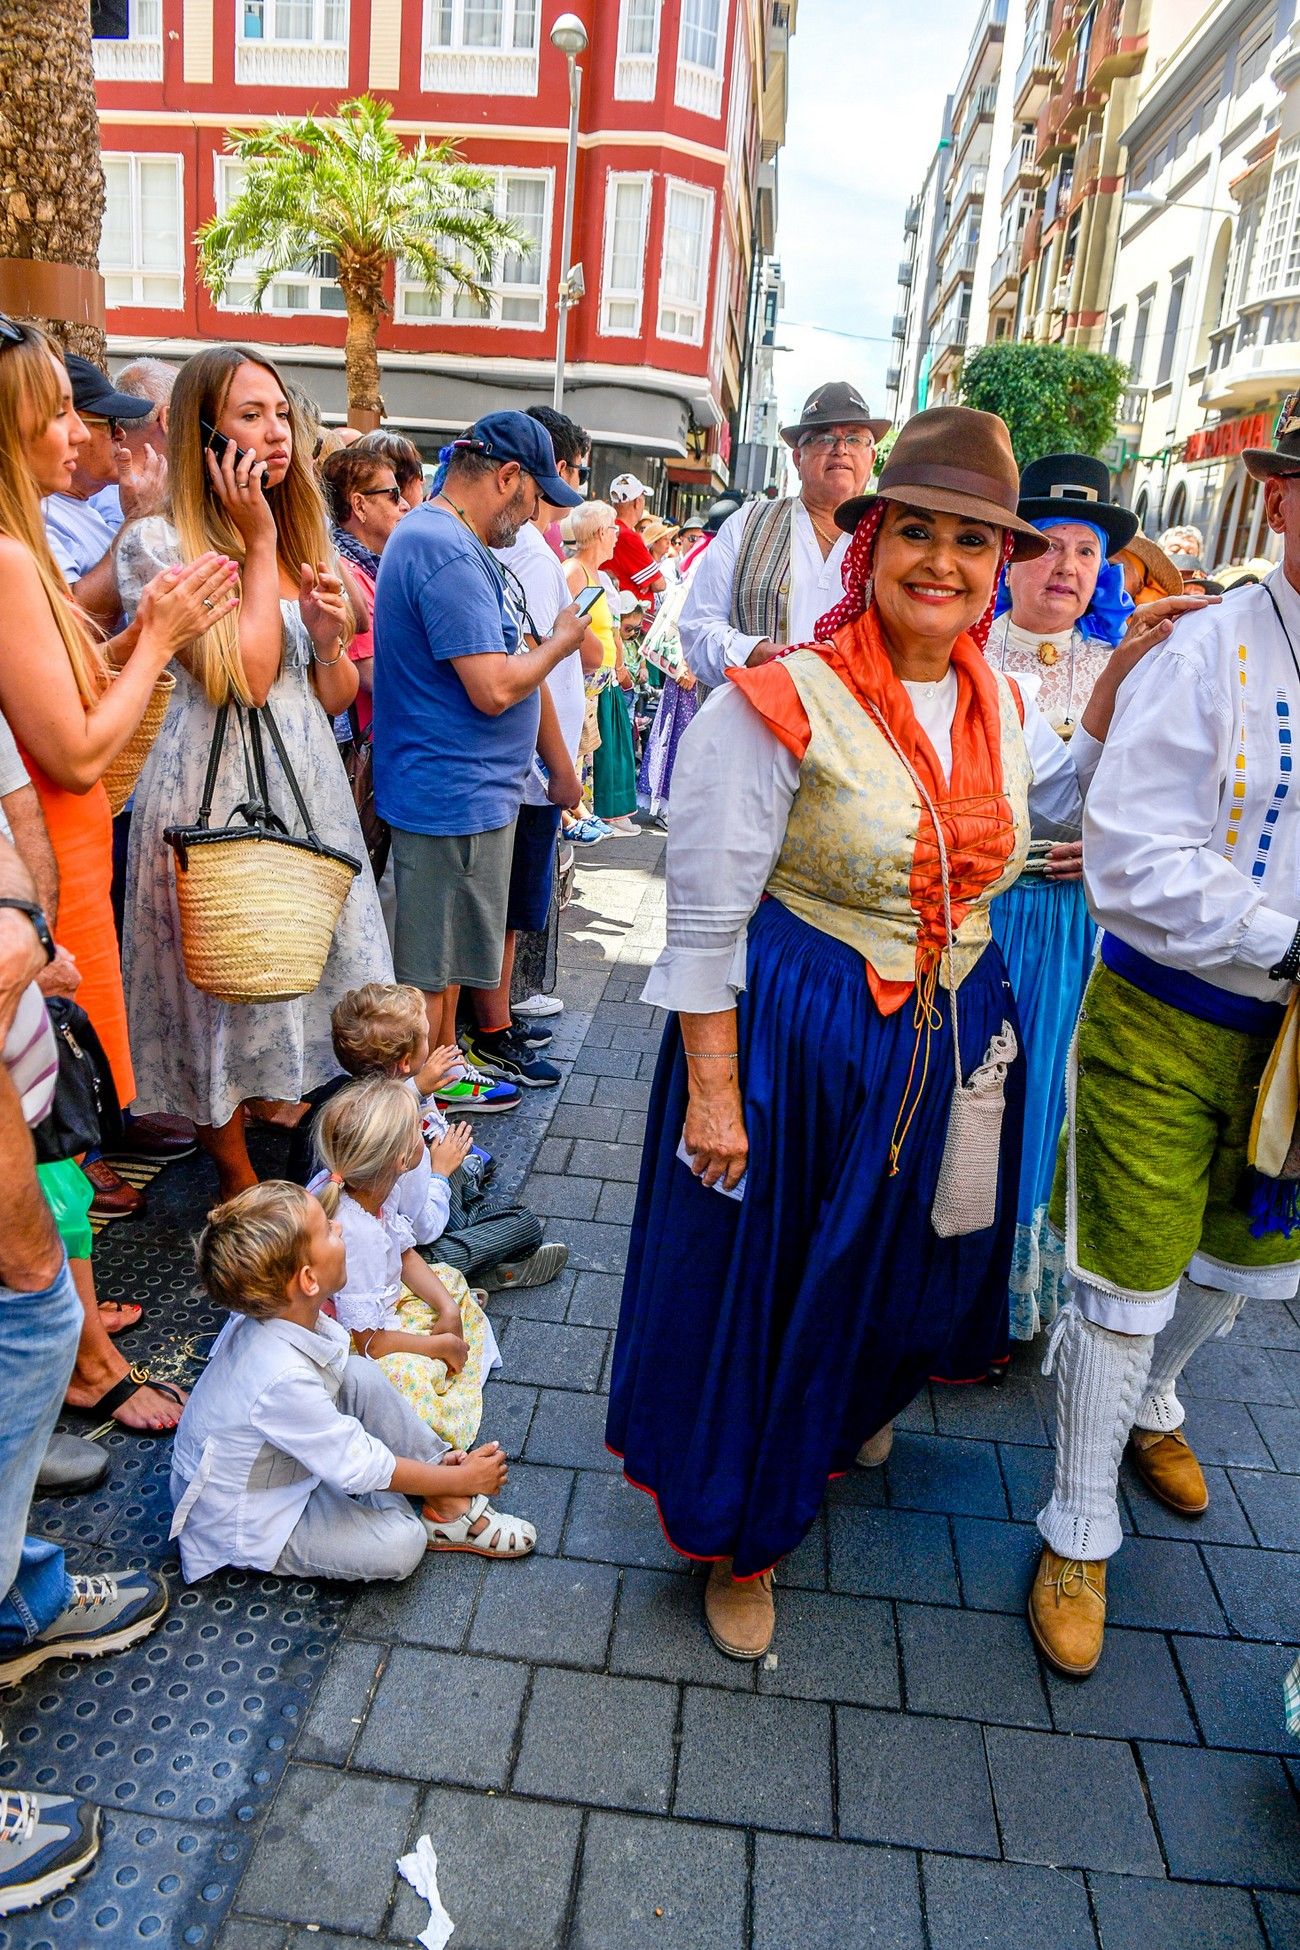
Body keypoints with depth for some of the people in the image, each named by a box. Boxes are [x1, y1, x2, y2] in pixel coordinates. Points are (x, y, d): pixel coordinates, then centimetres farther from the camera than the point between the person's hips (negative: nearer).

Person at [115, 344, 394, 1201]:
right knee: (226, 986, 5)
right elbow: (246, 678, -18)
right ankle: (242, 1188, 21)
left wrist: (330, 637, -9)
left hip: (309, 785, 6)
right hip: (216, 790, -6)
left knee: (317, 977, 12)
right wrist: (258, 544, -12)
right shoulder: (159, 542, -7)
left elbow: (337, 699, 12)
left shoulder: (306, 538, 12)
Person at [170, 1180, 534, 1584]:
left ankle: (449, 1506, -2)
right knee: (400, 1546, -24)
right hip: (242, 1524, -9)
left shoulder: (276, 1310, -13)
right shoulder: (283, 1378, -37)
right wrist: (462, 1478, -13)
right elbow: (362, 1467, -25)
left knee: (360, 1376, -8)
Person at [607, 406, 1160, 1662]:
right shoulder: (779, 705, -18)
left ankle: (845, 1414, 59)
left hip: (953, 1036, 7)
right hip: (794, 1037, -6)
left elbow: (1064, 798, 23)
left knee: (897, 1257, 25)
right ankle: (739, 1536, 34)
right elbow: (706, 920, -17)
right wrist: (712, 1088, -17)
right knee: (762, 1276, 9)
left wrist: (1125, 669, 11)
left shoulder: (995, 700, 3)